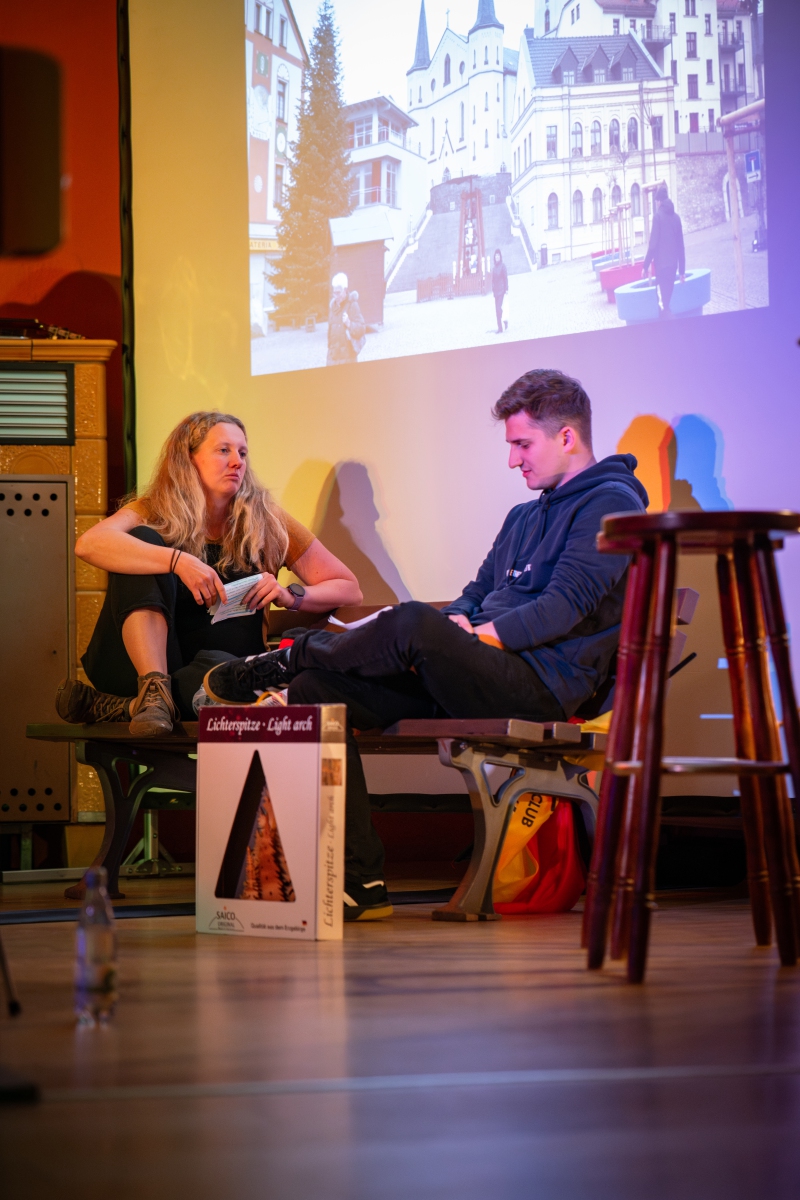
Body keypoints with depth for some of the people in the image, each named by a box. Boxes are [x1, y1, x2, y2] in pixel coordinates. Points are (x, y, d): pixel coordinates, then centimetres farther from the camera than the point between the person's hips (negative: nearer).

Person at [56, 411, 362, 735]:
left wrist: (289, 596, -12)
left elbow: (349, 590, 7)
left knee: (220, 667, -38)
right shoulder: (153, 511, 1)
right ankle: (155, 689, -34)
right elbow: (88, 544, -21)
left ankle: (111, 707, -26)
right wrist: (177, 560, -30)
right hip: (141, 660, 1)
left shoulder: (266, 523, 4)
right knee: (142, 541, -21)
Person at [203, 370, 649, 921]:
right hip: (477, 678, 9)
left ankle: (281, 663, -5)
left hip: (543, 684, -9)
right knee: (317, 691, -7)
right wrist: (458, 625, 3)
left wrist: (481, 637, -16)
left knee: (414, 623, -34)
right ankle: (360, 881, -15)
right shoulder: (524, 517, 28)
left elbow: (569, 602, -13)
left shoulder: (611, 502, -1)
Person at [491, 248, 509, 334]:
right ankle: (499, 327, 11)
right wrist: (492, 291, 13)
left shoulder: (502, 266, -6)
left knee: (499, 308, -15)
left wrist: (506, 290, -11)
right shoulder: (494, 268, 12)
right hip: (496, 290, 6)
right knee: (497, 309, 6)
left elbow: (506, 278, -8)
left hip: (501, 290, -6)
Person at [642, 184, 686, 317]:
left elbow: (653, 244, -11)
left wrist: (646, 266, -5)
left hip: (662, 264, -6)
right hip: (673, 264, 6)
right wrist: (682, 270, 17)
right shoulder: (675, 217, 10)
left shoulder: (658, 217, -6)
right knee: (668, 298, 13)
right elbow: (681, 245, 12)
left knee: (664, 299, -6)